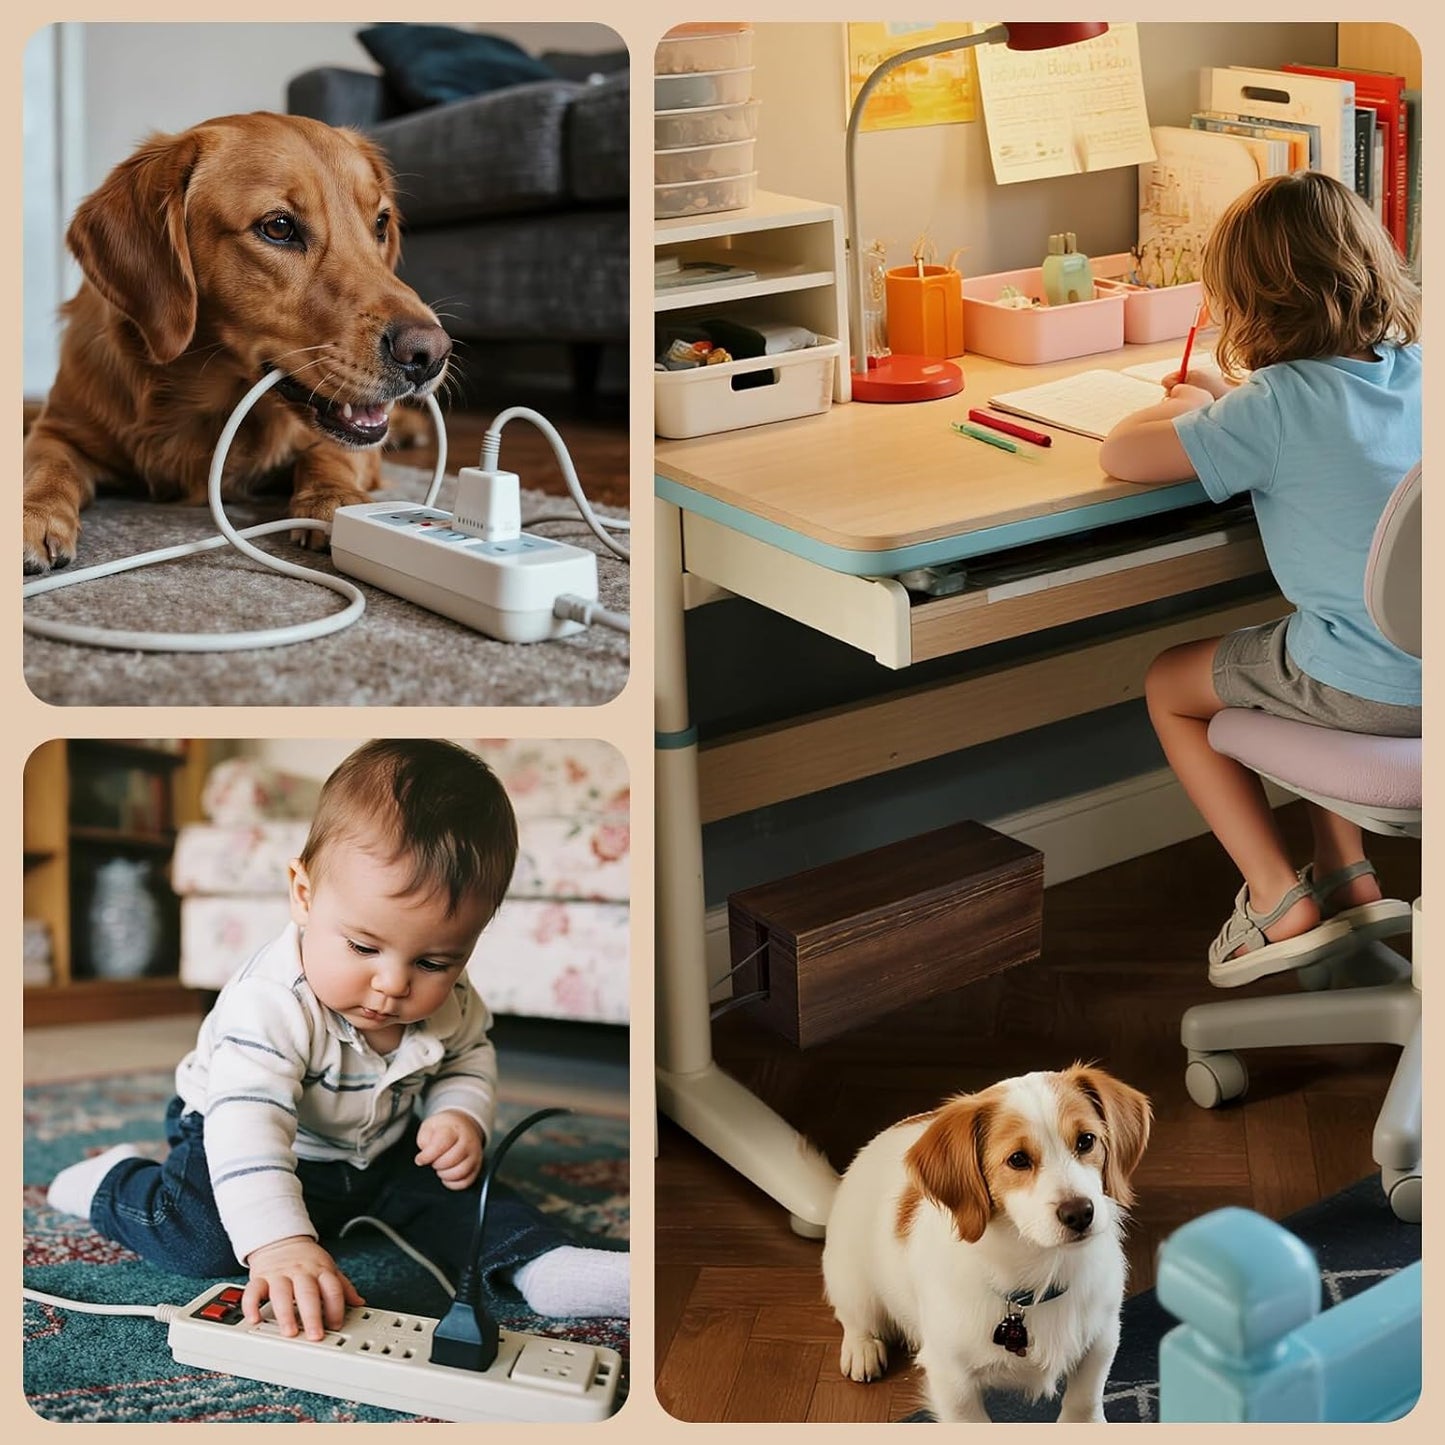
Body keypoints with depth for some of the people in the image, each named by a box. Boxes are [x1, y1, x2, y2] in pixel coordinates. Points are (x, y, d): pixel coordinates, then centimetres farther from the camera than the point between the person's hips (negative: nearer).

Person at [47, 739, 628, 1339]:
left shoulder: (446, 996, -17)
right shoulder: (271, 1001, -38)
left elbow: (469, 1056, 6)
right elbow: (247, 1122, -50)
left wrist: (461, 1115, -17)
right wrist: (279, 1244, -64)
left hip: (383, 1150, 5)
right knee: (199, 1240, -23)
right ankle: (113, 1181, 3)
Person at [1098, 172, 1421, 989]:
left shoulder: (1277, 406, -18)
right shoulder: (1414, 369, 3)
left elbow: (1121, 455, -13)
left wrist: (1180, 411, 6)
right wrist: (1227, 399, 21)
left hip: (1369, 689, -7)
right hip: (1427, 666, 7)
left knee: (1171, 686, 17)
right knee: (1298, 660, 36)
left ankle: (1282, 906, 14)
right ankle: (1349, 879, 32)